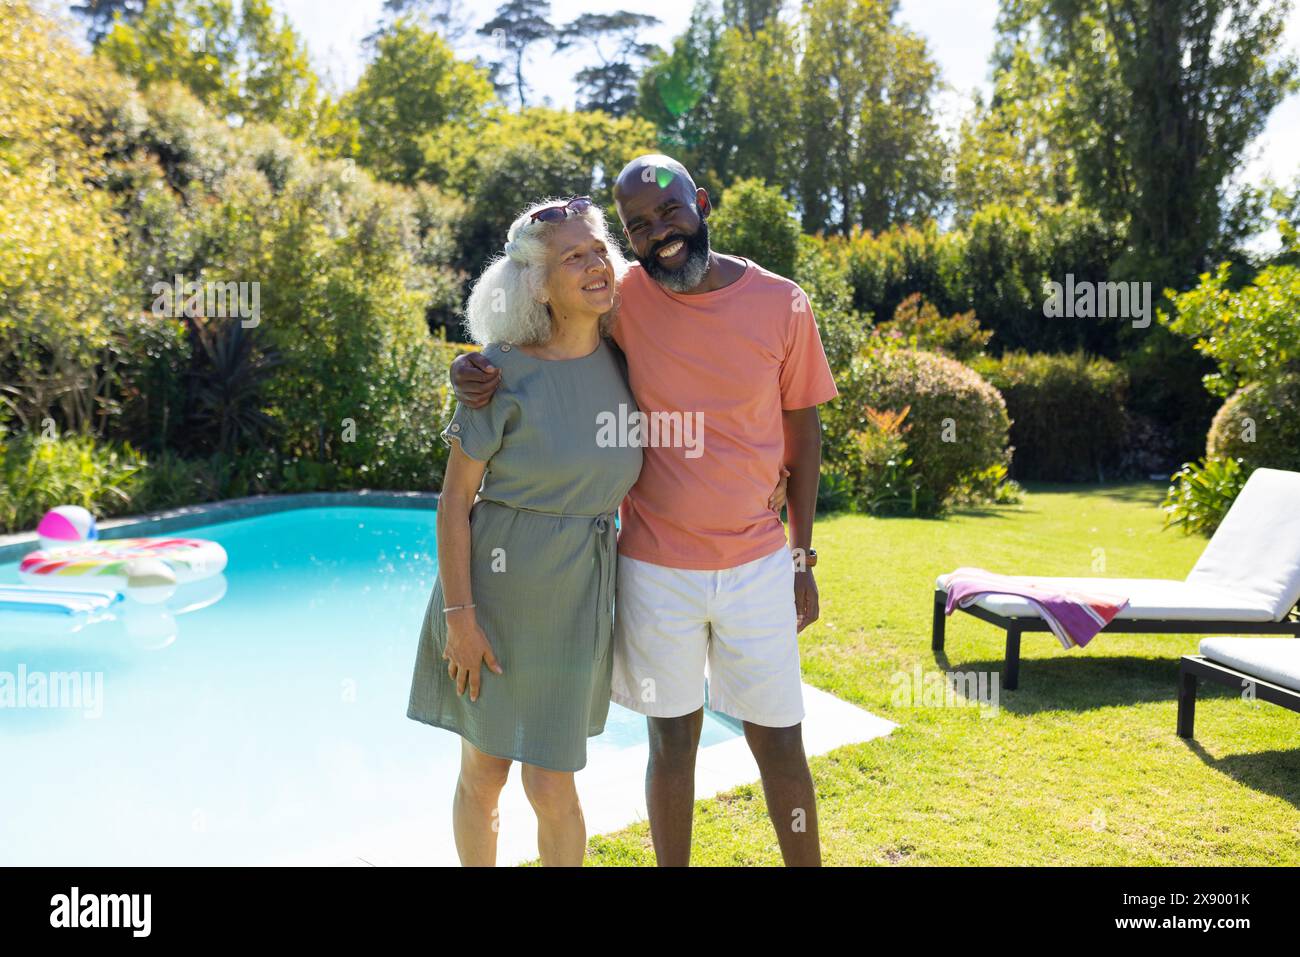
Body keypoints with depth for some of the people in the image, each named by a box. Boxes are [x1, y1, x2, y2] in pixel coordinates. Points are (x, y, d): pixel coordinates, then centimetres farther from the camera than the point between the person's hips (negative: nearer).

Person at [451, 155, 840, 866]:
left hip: (758, 565, 1)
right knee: (672, 741, 12)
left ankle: (807, 860, 32)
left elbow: (802, 428, 4)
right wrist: (474, 368, -14)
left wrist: (802, 554, 5)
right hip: (655, 568, 0)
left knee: (780, 742, 10)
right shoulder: (621, 299, -5)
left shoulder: (781, 304, -4)